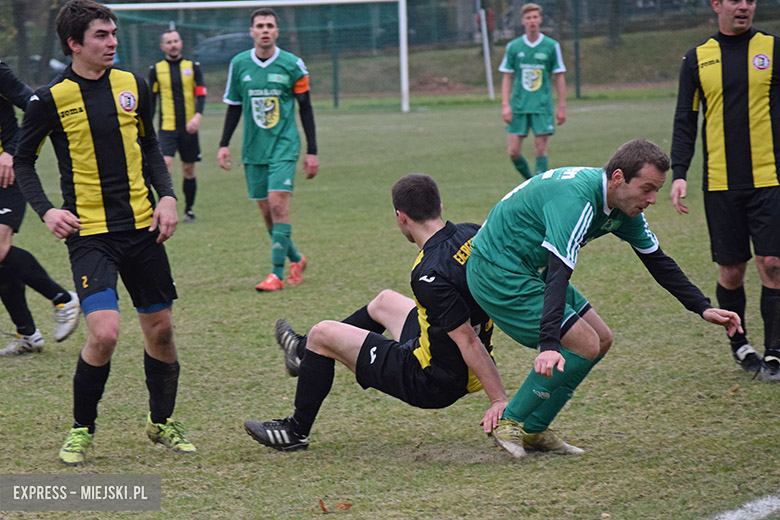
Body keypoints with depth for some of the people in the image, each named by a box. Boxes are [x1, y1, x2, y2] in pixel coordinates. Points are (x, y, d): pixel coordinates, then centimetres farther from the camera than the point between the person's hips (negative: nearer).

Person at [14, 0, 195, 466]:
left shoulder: (133, 86, 5)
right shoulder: (50, 99, -7)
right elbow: (23, 160, 5)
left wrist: (167, 196, 4)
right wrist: (46, 211, -9)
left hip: (142, 228, 4)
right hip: (89, 234, -4)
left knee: (161, 330, 8)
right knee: (104, 332, -18)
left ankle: (162, 422, 30)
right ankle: (82, 429, 5)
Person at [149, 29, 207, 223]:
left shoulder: (192, 67, 5)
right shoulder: (156, 69, 5)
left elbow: (201, 94, 1)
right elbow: (151, 99, 11)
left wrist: (197, 116, -17)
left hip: (189, 127, 1)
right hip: (167, 127, -1)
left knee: (189, 170, 6)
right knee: (164, 164, -19)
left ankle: (189, 210, 20)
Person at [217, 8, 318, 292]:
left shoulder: (292, 65, -4)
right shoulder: (238, 64, 3)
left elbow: (305, 108, 3)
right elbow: (234, 107, 13)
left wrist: (312, 151, 2)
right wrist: (224, 145, 7)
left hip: (284, 146, -3)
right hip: (253, 149, 3)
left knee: (278, 203, -15)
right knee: (266, 211, 4)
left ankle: (277, 274, -12)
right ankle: (295, 259, 26)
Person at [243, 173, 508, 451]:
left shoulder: (429, 276, -31)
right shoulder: (469, 235, -8)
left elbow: (469, 342, -30)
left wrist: (499, 401, -27)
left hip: (429, 383, -9)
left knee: (322, 334, 2)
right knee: (385, 301, 30)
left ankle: (296, 430, 22)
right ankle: (304, 352, 51)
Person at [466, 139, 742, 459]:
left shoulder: (623, 206, 0)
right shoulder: (576, 199, -30)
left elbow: (657, 261, 13)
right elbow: (558, 273, -38)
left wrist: (703, 308, 8)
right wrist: (549, 343, -46)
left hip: (530, 271, 10)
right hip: (497, 273, -10)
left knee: (601, 340, 9)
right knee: (584, 345, -14)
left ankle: (532, 431, 11)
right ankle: (509, 424, -4)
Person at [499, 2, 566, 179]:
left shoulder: (551, 46, 1)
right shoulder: (513, 47, 5)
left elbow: (559, 78, 5)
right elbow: (507, 77, 9)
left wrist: (562, 107, 1)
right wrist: (505, 105, -1)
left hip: (543, 106, -2)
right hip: (518, 107, 2)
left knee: (541, 149, -6)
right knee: (513, 151, -3)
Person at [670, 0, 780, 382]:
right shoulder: (697, 58, 8)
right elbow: (685, 121, 10)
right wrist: (679, 173, 0)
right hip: (720, 183, 1)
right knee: (730, 271, 5)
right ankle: (739, 345, 24)